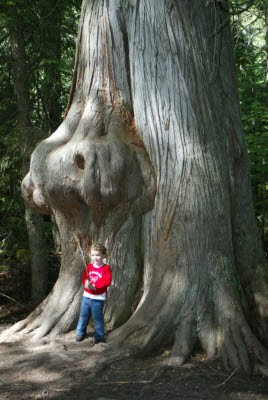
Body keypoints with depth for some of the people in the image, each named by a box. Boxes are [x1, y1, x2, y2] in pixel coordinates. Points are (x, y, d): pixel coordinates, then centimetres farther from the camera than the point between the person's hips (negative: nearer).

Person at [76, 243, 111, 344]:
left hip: (98, 298, -4)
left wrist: (94, 286, -22)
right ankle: (80, 333, 29)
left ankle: (99, 336, 15)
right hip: (87, 296, 4)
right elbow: (84, 278, 8)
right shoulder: (89, 267, 5)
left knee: (97, 317, 1)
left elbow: (107, 282, -15)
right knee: (83, 315, 13)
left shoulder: (106, 268, -9)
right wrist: (86, 283, -16)